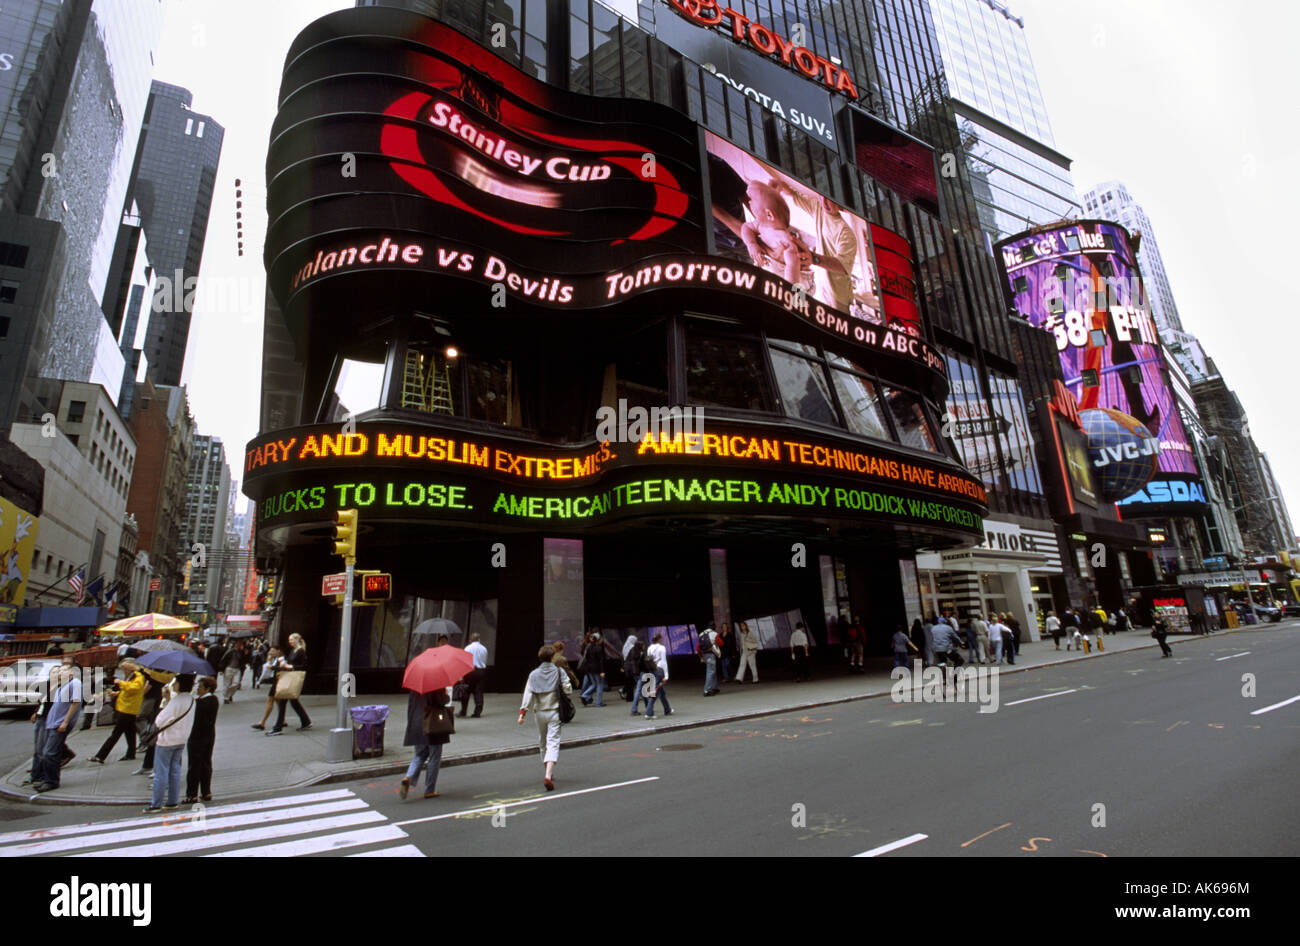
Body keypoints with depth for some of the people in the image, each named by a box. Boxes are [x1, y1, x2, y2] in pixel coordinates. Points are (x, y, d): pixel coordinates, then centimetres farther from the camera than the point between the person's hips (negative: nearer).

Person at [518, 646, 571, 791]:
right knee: (553, 743, -5)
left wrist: (522, 712, -9)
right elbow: (568, 690, -7)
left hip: (539, 712, 3)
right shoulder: (558, 671, -4)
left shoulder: (534, 674, 0)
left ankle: (549, 774, 29)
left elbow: (528, 694, -7)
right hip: (554, 711, -2)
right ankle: (548, 775, -21)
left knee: (543, 743, 18)